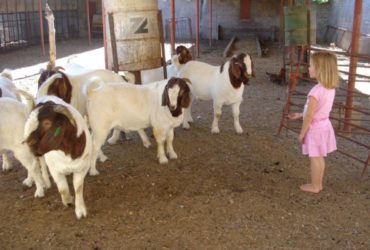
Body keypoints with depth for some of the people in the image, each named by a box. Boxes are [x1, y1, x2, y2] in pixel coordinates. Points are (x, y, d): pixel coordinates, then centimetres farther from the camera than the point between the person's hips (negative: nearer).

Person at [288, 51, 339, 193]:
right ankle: (318, 183, 32)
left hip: (315, 128, -8)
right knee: (320, 157, 19)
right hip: (324, 125, 8)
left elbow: (309, 116, -22)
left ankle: (314, 186, 20)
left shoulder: (316, 91, -27)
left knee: (315, 159, 7)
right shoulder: (331, 88, 0)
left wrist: (302, 133, -10)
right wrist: (300, 115, 18)